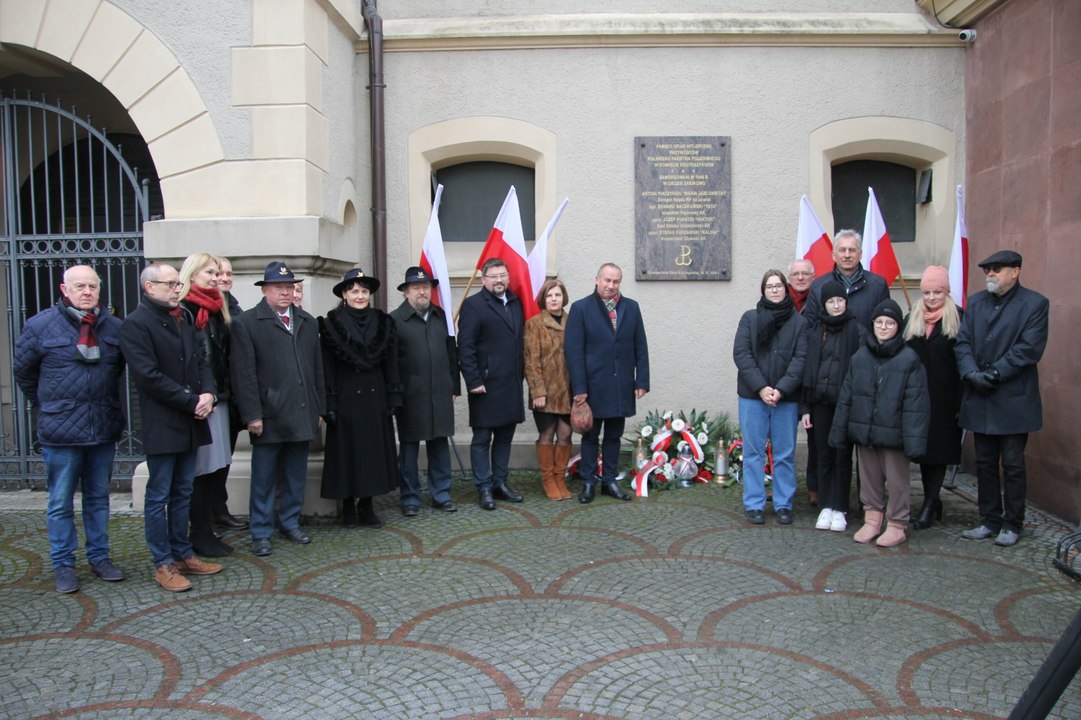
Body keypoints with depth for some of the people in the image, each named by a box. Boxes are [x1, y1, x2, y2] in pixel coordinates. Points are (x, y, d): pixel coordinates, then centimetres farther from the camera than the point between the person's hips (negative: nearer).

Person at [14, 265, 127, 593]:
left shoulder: (113, 327, 3)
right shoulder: (41, 325, -5)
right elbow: (23, 371, 7)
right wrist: (47, 405, 10)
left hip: (105, 430, 3)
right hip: (60, 432, -3)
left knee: (98, 498, 14)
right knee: (60, 503, 5)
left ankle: (99, 557, 26)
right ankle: (63, 565, 18)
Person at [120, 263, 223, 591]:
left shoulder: (181, 322, 15)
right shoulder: (136, 324, -10)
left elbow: (200, 363, 15)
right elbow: (149, 376, -17)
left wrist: (208, 393, -5)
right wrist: (192, 402, -16)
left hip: (190, 423, 7)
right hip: (161, 425, -7)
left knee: (183, 493, 14)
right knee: (159, 497, 3)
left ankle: (183, 554, 24)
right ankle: (163, 564, 12)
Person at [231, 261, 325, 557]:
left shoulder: (308, 322, 13)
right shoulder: (246, 323, -3)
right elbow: (244, 374, -8)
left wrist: (319, 407, 11)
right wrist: (252, 415, -12)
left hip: (302, 415, 5)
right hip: (269, 416, -4)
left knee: (296, 476, 12)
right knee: (263, 479, 5)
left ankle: (290, 522, 26)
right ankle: (261, 533, 15)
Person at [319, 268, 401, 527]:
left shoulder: (383, 323, 5)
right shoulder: (331, 325, -4)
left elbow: (391, 364, 5)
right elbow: (327, 369, -6)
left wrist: (393, 398, 0)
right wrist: (330, 404, -11)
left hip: (375, 398, 3)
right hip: (346, 398, -3)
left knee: (374, 451, 7)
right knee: (347, 452, 4)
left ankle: (366, 507, 18)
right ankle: (348, 508, 16)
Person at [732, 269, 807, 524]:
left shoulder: (799, 321, 4)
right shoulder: (750, 318, 5)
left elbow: (801, 358, -3)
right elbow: (740, 353, -3)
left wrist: (781, 389, -14)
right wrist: (761, 387, -12)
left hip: (787, 397, 0)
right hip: (753, 396, 0)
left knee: (785, 454, 6)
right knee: (753, 452, 4)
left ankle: (783, 505, 17)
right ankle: (754, 505, 12)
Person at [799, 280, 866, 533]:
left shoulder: (857, 331, -1)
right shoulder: (814, 333, 9)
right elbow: (806, 370, 9)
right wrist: (804, 407, 5)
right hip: (820, 402, 3)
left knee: (842, 455, 3)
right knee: (824, 455, 8)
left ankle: (840, 509, 13)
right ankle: (825, 506, 18)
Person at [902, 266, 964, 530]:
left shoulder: (958, 318, -3)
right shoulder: (911, 319, 10)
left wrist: (961, 399, -13)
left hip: (945, 398, -4)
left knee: (939, 447, 1)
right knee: (922, 446, 8)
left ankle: (930, 504, 6)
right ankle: (932, 501, 20)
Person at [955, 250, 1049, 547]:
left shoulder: (1034, 303, -4)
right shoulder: (976, 302, 11)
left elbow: (1029, 348, -13)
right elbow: (962, 342, 3)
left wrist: (995, 373, -18)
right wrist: (971, 372, -13)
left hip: (1014, 400, -5)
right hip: (980, 399, 5)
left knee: (1013, 465, 4)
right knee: (984, 463, 11)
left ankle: (1012, 524, 16)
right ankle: (990, 520, 22)